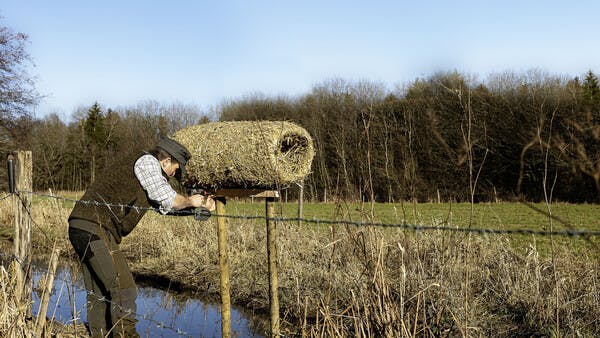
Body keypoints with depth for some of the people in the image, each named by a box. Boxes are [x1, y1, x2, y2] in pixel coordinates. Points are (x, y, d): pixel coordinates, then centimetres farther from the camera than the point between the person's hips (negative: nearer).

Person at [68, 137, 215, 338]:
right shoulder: (147, 161, -2)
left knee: (99, 293, 14)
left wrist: (200, 203, 24)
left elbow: (163, 206, 28)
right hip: (95, 228, -10)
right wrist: (190, 201, 10)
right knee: (124, 289, -10)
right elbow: (168, 199, -8)